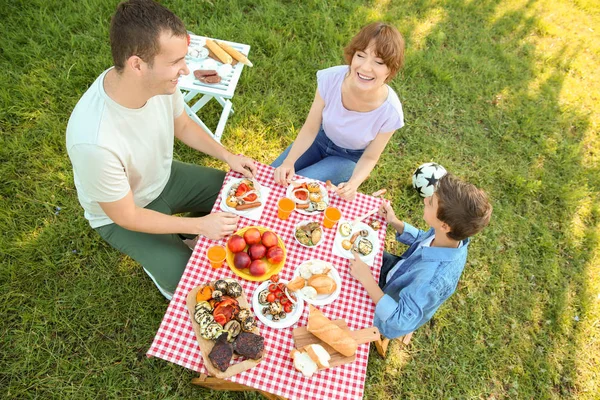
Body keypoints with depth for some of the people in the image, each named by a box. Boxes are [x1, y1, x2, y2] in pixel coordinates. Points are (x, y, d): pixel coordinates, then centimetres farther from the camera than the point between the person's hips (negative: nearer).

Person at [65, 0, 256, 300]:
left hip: (164, 177, 6)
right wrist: (200, 224, -23)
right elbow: (126, 216, -25)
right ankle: (158, 261, 19)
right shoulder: (94, 141, -41)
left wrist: (227, 156, -11)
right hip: (122, 215, -5)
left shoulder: (160, 79, -24)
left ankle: (176, 234, 23)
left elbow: (182, 125, -1)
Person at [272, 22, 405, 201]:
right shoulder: (331, 78, -28)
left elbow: (369, 157, -15)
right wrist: (289, 161, -29)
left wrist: (353, 184, -34)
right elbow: (310, 129, -15)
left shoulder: (390, 112, -31)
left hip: (348, 158, -2)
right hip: (320, 140, 3)